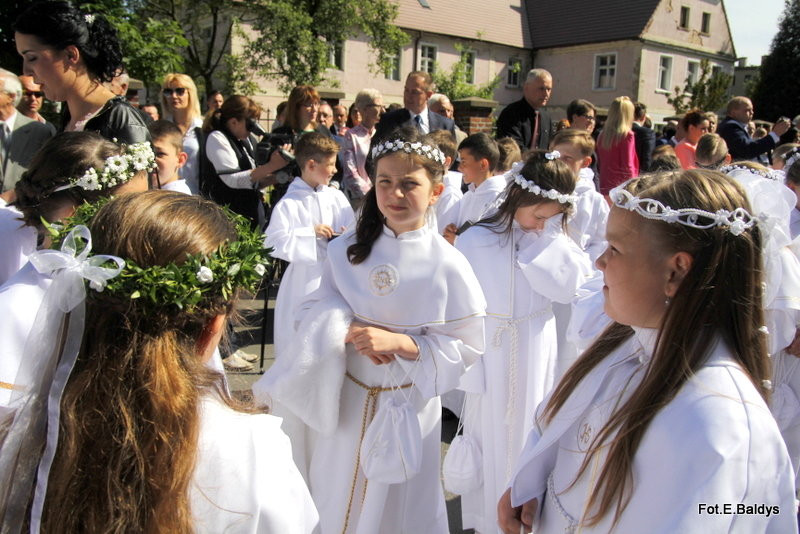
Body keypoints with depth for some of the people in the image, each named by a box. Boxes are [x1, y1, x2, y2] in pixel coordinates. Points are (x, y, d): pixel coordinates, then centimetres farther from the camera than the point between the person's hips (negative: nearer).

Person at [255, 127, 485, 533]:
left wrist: (400, 343, -23)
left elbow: (467, 347, -12)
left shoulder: (447, 265, -15)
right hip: (343, 400, 3)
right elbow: (321, 312, -3)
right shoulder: (347, 249, -5)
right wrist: (350, 332, -23)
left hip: (405, 408, -3)